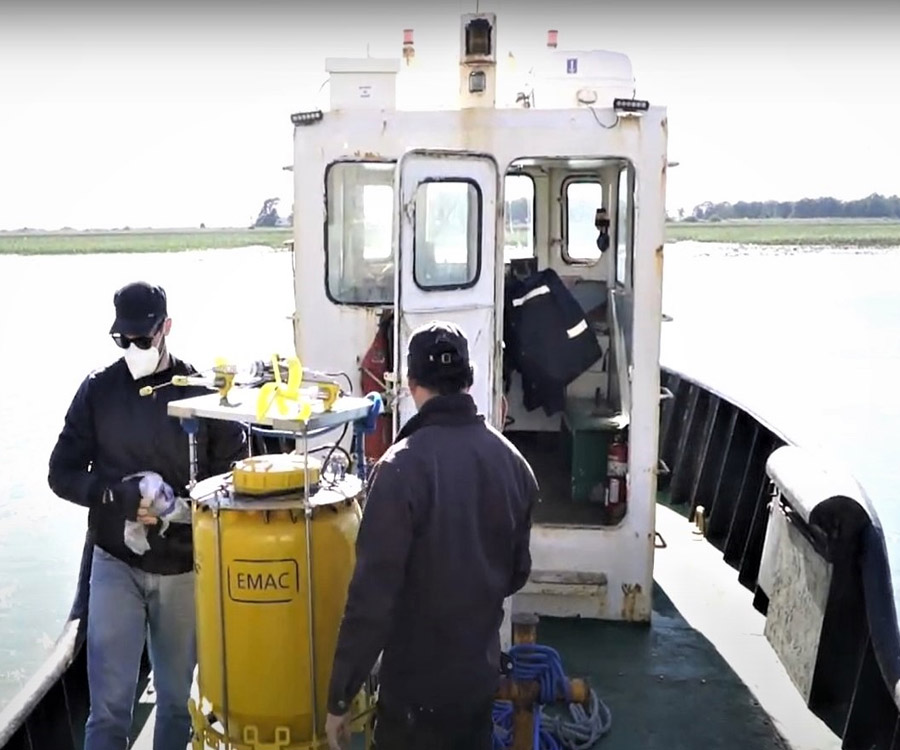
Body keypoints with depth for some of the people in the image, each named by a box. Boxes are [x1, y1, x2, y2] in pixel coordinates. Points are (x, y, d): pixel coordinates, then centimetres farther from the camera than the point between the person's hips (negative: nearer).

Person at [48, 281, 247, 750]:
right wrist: (119, 499, -16)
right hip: (116, 564, 0)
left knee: (178, 698, 14)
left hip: (185, 567, 0)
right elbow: (62, 473, 2)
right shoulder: (97, 390, 0)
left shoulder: (201, 391, -2)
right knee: (109, 704, -1)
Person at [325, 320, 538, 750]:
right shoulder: (513, 463, -2)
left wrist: (340, 698, -12)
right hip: (482, 674, 6)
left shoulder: (402, 467, -23)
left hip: (417, 687, -6)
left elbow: (372, 595, -22)